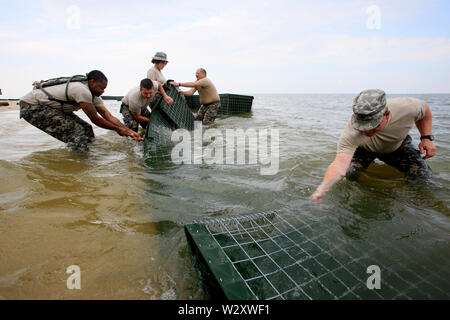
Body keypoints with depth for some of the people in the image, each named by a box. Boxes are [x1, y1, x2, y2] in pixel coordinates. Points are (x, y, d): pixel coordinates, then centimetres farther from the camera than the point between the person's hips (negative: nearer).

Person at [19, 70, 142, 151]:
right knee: (76, 132, -22)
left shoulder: (94, 96, 0)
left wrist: (129, 131, -16)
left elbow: (109, 117, -6)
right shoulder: (82, 90, -29)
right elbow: (95, 119, -23)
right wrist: (118, 129, -16)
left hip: (51, 107, 9)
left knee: (86, 129, -1)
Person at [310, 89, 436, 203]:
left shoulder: (406, 107, -36)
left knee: (423, 174, -12)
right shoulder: (351, 134, -44)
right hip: (365, 149, -1)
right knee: (350, 174, -21)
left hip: (398, 145, 2)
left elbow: (425, 108, -9)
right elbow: (340, 163, -55)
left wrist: (426, 137, -17)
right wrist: (323, 187, -73)